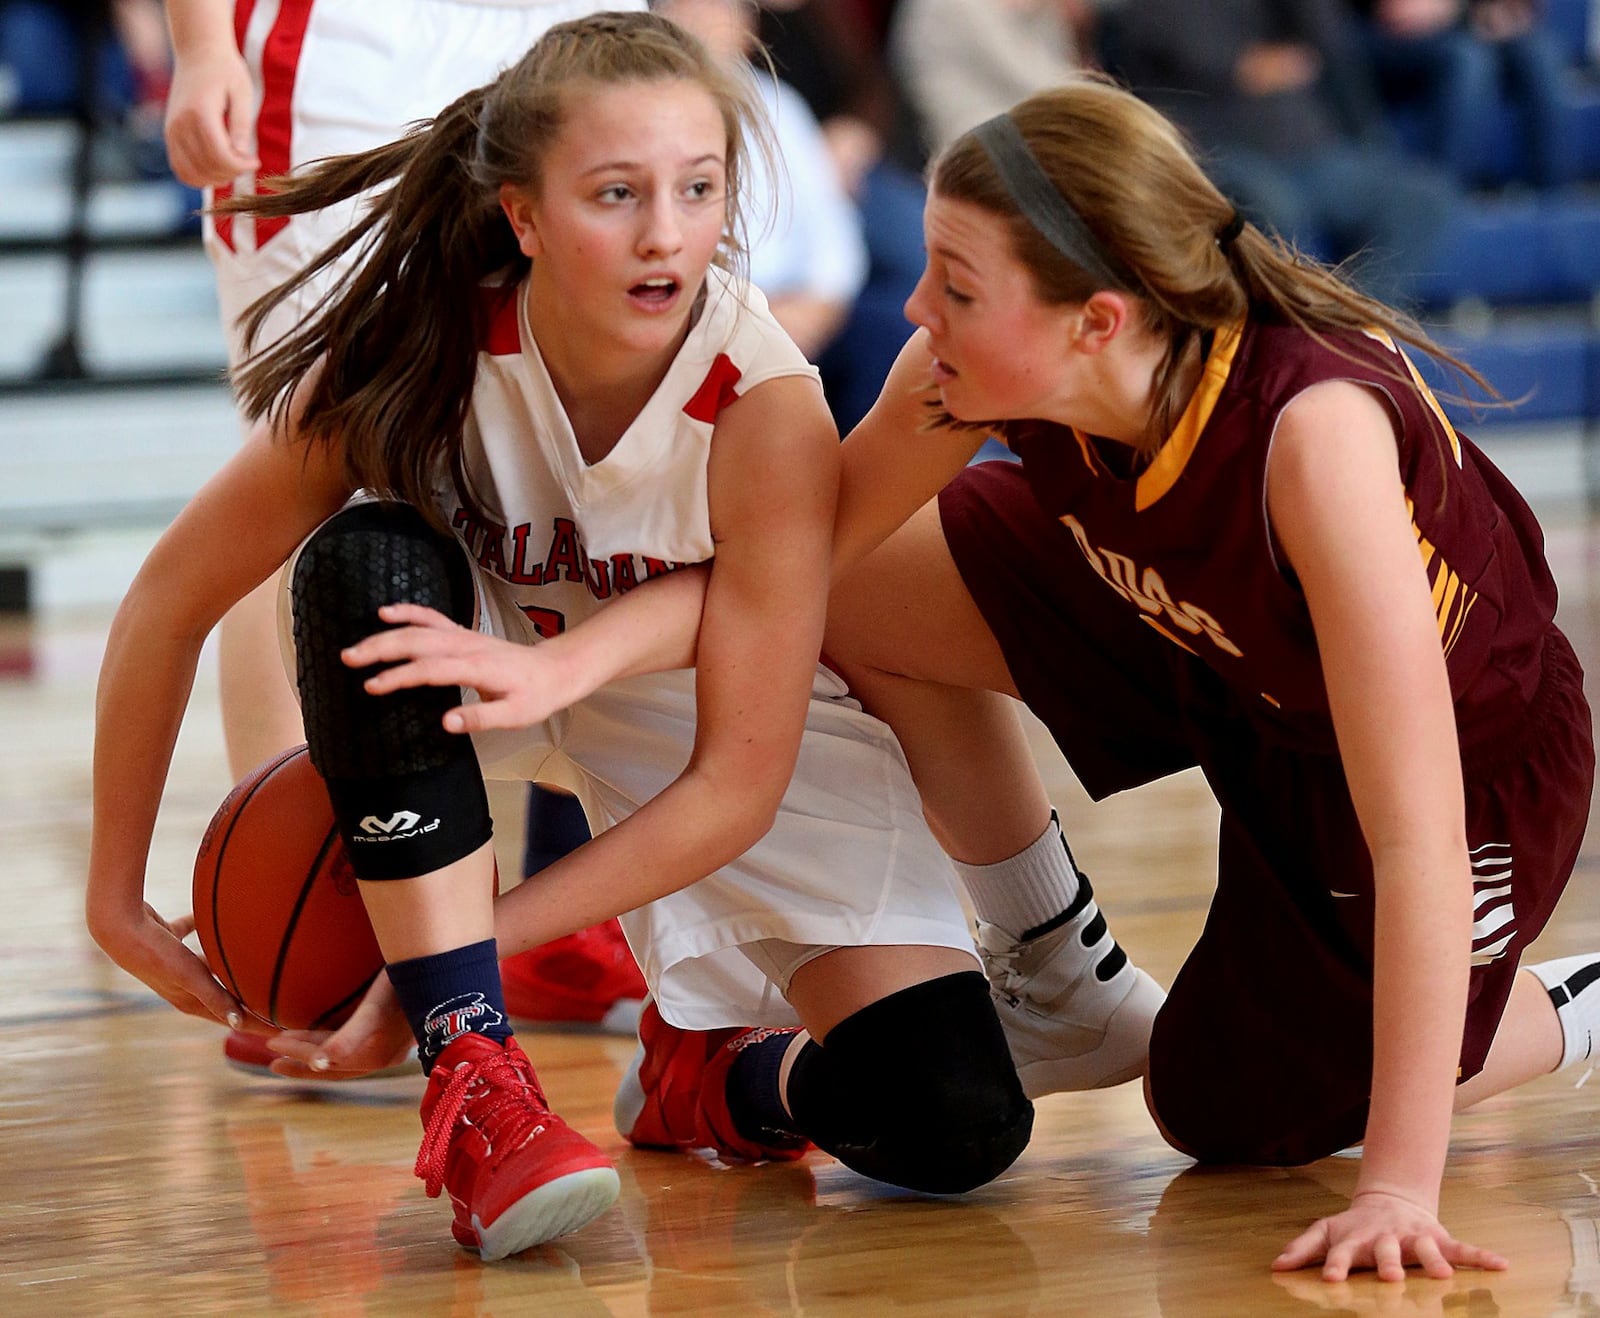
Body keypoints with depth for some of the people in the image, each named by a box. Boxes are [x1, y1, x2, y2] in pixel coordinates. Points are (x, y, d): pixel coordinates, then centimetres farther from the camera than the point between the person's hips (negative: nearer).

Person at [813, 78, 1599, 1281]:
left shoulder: (1310, 428, -44)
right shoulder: (992, 374, -28)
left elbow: (1415, 835, -45)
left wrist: (1399, 1188, -47)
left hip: (1466, 749, -5)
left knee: (1229, 1117, 5)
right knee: (858, 603, -8)